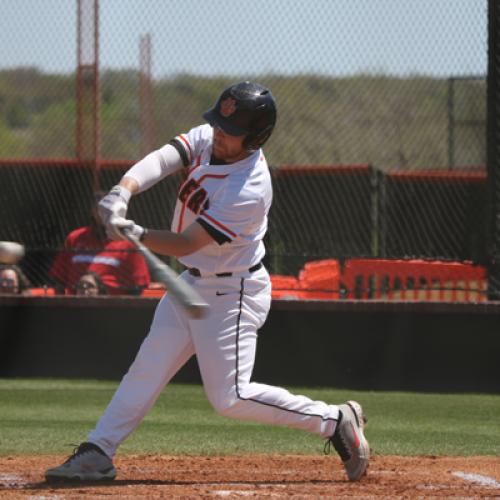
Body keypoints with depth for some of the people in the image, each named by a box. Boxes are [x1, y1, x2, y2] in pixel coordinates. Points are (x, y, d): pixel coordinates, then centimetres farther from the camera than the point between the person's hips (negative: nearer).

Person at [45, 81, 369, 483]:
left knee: (230, 397, -11)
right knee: (148, 367, 6)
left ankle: (335, 421, -1)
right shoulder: (207, 139, -6)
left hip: (232, 293, -8)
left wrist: (134, 233, -40)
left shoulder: (249, 191, -30)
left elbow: (184, 244, -28)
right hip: (193, 282, 8)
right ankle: (97, 454, 10)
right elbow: (162, 160, -20)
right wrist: (124, 190, -38)